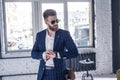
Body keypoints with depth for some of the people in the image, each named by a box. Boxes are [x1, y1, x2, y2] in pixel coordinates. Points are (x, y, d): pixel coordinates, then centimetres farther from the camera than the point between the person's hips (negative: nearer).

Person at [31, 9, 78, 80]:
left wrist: (56, 54, -20)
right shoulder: (40, 35, 6)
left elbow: (74, 52, -9)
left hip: (59, 73, -2)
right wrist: (43, 54, -15)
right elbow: (33, 53, 7)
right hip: (43, 73, 3)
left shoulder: (64, 34, -4)